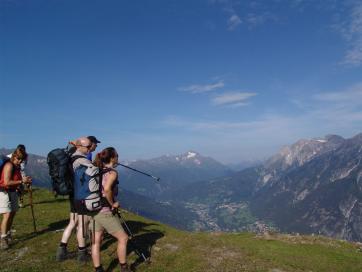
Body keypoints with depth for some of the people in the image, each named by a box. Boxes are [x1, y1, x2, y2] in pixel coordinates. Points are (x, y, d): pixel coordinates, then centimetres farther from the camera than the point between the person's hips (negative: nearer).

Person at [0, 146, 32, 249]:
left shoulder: (17, 166, 4)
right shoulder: (9, 165, -20)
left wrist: (25, 180, -5)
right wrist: (22, 181, -24)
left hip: (12, 192, 8)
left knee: (12, 214, 14)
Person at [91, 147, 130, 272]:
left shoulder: (98, 171, 8)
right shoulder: (112, 172, -15)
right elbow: (107, 189, -28)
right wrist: (112, 203, -18)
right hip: (105, 212, -8)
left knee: (96, 241, 11)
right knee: (123, 238, 7)